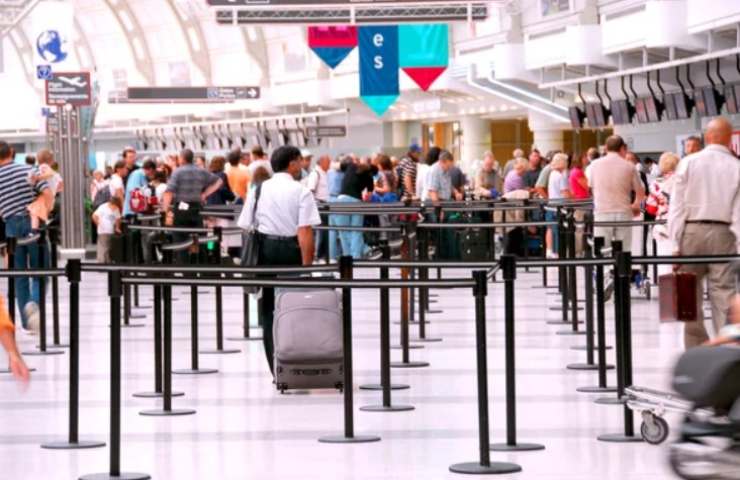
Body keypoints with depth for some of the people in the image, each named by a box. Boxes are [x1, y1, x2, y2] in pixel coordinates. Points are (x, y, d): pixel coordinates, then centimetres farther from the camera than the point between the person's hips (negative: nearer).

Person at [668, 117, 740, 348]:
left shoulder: (688, 163, 0)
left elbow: (677, 205, -2)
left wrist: (676, 243, 1)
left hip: (692, 230, 0)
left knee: (691, 295, 8)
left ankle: (697, 351, 11)